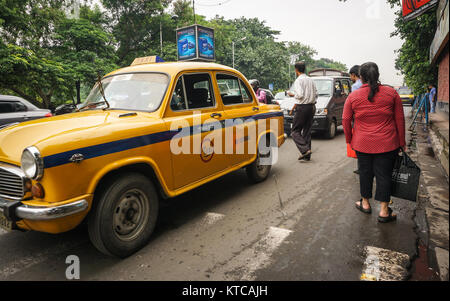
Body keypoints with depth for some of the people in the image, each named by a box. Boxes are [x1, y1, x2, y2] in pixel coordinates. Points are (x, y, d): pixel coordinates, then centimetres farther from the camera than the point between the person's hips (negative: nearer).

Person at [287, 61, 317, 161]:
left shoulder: (298, 80, -9)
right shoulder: (310, 80, 14)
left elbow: (300, 95, -21)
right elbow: (316, 94, 16)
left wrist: (292, 94, -1)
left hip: (302, 108, -7)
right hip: (312, 107, 8)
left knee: (295, 131, 0)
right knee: (307, 132, 10)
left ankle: (305, 149, -16)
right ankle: (306, 156, 12)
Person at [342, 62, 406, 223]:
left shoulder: (353, 96, -3)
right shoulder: (391, 93, -2)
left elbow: (346, 120, 1)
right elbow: (400, 119, 2)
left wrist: (349, 140, 14)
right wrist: (402, 142, 10)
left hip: (362, 143, 1)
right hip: (387, 144, 0)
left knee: (365, 172, 15)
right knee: (384, 174, 6)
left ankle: (365, 203, 29)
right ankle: (384, 211, 12)